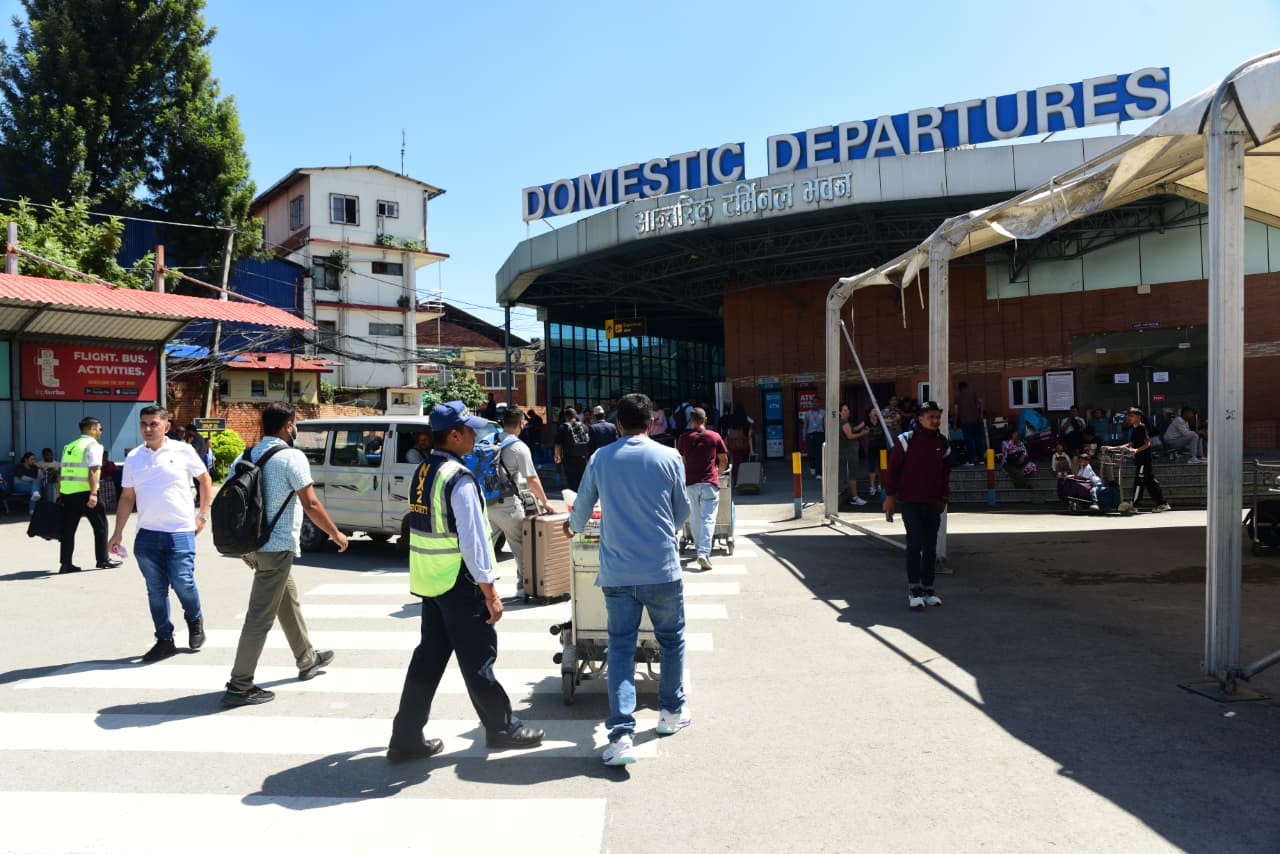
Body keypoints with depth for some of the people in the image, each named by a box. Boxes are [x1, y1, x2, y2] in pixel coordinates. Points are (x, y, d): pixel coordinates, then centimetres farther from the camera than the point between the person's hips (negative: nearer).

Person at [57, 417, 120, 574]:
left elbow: (61, 471, 16)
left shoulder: (69, 446, 17)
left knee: (68, 528, 10)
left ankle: (66, 564, 10)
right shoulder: (93, 446, -5)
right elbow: (94, 470, -17)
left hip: (67, 492, 7)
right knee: (100, 525, 7)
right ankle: (103, 559, 13)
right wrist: (93, 493, -23)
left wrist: (60, 493, 19)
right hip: (84, 492, -7)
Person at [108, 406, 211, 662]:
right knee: (156, 590, 7)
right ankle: (164, 640, 18)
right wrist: (118, 532, 9)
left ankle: (195, 621, 23)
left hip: (180, 531, -3)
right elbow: (127, 497, 13)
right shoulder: (133, 458, 8)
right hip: (147, 534, 3)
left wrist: (203, 514, 4)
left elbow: (205, 479, 9)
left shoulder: (183, 451, -1)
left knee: (182, 582, -7)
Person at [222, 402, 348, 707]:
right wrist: (336, 534, -4)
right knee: (261, 616, -3)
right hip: (277, 547, -9)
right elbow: (311, 504, -16)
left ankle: (307, 660, 37)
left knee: (288, 602, 22)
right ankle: (239, 686, 1)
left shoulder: (248, 456, 9)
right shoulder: (292, 457, -14)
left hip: (254, 543, 9)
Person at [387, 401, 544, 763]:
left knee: (429, 655, 14)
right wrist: (490, 591, -16)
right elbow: (472, 539, -21)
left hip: (428, 582, 8)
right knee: (478, 658, 6)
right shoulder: (459, 479, -19)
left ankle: (406, 737, 19)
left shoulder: (423, 473, 9)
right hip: (458, 583, -8)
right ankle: (501, 727, 22)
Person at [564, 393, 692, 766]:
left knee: (621, 647, 4)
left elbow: (582, 508, 13)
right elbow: (682, 512, 7)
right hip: (662, 569, -1)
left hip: (617, 573, 1)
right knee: (671, 638, 19)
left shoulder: (601, 459, 2)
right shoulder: (669, 458, -3)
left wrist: (573, 526, 36)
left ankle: (621, 735, -4)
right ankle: (671, 711, 33)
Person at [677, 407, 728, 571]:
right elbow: (724, 461, 8)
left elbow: (681, 462, 12)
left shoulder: (683, 438, 4)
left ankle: (699, 549, 25)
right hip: (710, 483, -2)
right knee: (708, 518, -4)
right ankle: (704, 553, -16)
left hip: (690, 483, 2)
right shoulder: (715, 437, 2)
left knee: (695, 518, 15)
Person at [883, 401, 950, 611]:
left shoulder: (943, 443, 9)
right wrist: (890, 497, -6)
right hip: (910, 502, -4)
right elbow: (892, 469, -3)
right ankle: (914, 589, 0)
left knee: (930, 547, 8)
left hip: (933, 504, 5)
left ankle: (928, 588, 18)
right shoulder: (906, 440, -5)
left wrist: (943, 498, 19)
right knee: (915, 544, -9)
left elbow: (946, 473, 19)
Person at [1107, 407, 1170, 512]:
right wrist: (1114, 448, 17)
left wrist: (1136, 450, -30)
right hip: (1138, 459, 9)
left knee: (1139, 481, -8)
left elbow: (1147, 444, -17)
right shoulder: (1133, 429, 15)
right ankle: (1162, 503, 17)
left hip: (1144, 458, -9)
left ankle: (1133, 506, -7)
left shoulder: (1142, 428, -12)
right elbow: (1131, 444, 21)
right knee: (1150, 481, 11)